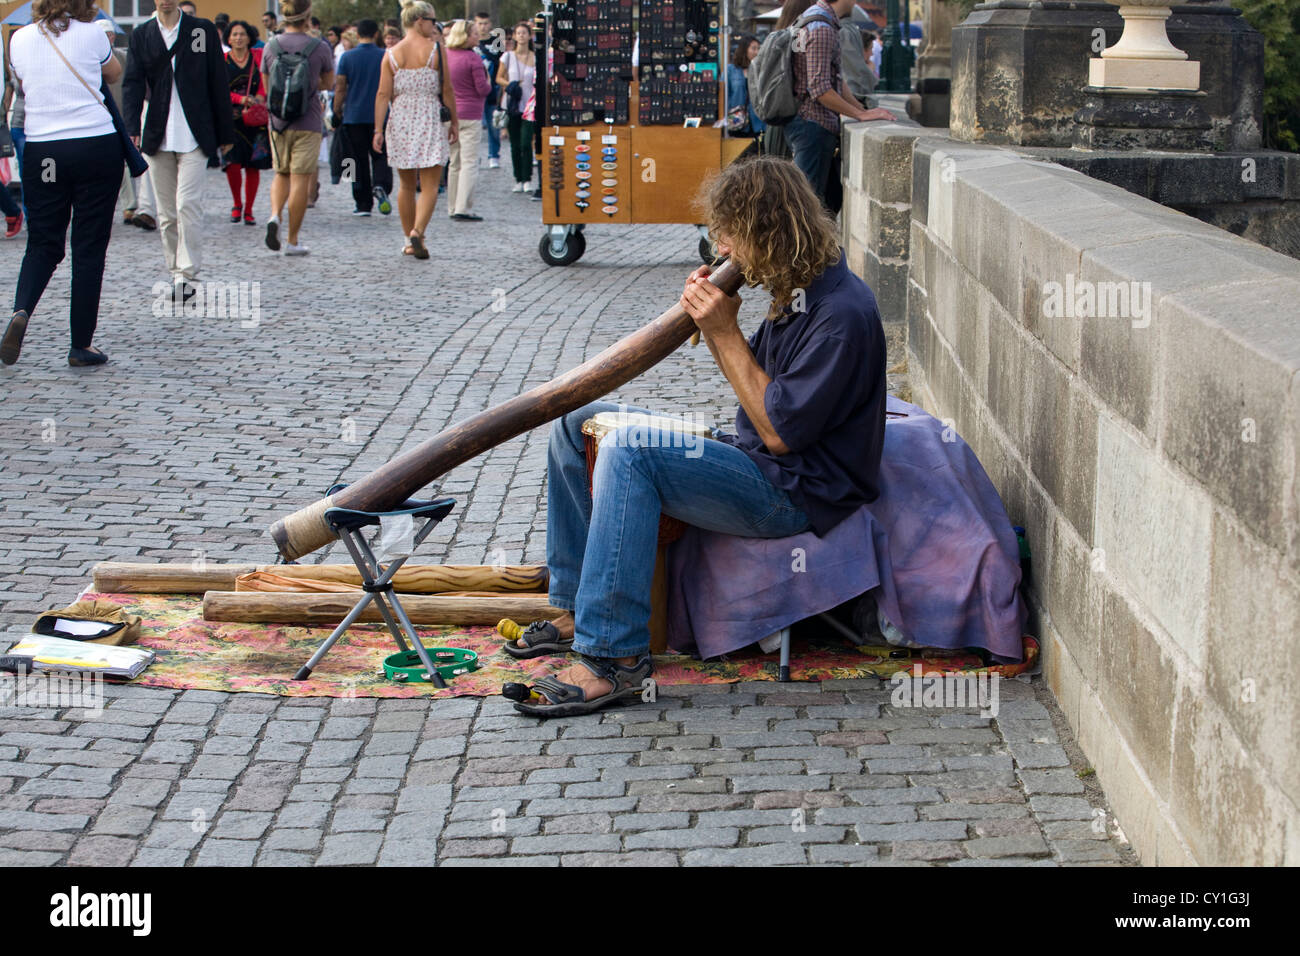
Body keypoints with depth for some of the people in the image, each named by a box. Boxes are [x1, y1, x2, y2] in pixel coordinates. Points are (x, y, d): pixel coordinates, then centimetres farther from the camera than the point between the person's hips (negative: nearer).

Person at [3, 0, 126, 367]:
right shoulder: (91, 34, -5)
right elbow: (114, 73, 15)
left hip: (41, 152, 3)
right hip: (97, 147, -3)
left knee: (43, 243, 13)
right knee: (89, 247, 3)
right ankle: (81, 345, 5)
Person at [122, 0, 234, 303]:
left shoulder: (202, 29, 4)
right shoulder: (141, 35, 8)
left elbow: (218, 83, 6)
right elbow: (132, 83, -1)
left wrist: (225, 133, 5)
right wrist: (132, 128, -17)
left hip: (194, 138, -3)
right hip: (157, 138, 3)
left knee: (188, 204, -13)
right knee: (166, 213, 6)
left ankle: (188, 274, -10)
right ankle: (176, 272, 16)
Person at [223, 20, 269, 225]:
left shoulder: (259, 56, 7)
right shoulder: (222, 61, 5)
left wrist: (260, 97, -14)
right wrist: (240, 99, -15)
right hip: (231, 117, -1)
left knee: (253, 166, 1)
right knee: (232, 163, -14)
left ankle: (248, 210, 13)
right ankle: (237, 204, 9)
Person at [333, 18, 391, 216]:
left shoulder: (347, 57, -2)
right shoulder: (385, 57, 0)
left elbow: (340, 89, -1)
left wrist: (337, 113, 8)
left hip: (354, 116, 0)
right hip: (380, 116, 0)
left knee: (359, 161, 6)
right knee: (380, 156, 6)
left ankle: (363, 205, 8)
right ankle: (380, 187, -24)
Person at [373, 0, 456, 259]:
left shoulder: (391, 54, 3)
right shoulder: (435, 50, -4)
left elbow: (383, 94, -2)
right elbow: (447, 90, -2)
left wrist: (378, 129, -2)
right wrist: (454, 121, 7)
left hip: (400, 121, 3)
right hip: (429, 120, -3)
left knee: (407, 185, 15)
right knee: (430, 186, -2)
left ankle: (409, 240, 20)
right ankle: (417, 232, -22)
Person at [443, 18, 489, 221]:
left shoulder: (446, 56, 6)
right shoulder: (473, 58, -13)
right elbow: (482, 88, -13)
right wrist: (489, 85, 7)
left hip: (450, 114, 7)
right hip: (470, 115, -7)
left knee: (454, 163, 14)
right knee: (469, 163, -5)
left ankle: (453, 208, 18)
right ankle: (463, 208, -12)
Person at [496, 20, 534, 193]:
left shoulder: (536, 58, 2)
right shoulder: (508, 57, 5)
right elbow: (498, 78, 12)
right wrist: (509, 84, -9)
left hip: (530, 106, -2)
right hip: (513, 106, 2)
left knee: (526, 143, -12)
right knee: (515, 145, 4)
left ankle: (527, 179, -3)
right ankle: (518, 179, 13)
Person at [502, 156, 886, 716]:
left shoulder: (841, 313, -22)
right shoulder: (793, 291, 9)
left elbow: (781, 431, -23)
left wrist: (726, 334, -19)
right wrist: (710, 324, 0)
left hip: (794, 492, -10)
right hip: (750, 461, 11)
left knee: (629, 449, -30)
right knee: (579, 423, 9)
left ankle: (614, 658, -30)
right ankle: (576, 610, 13)